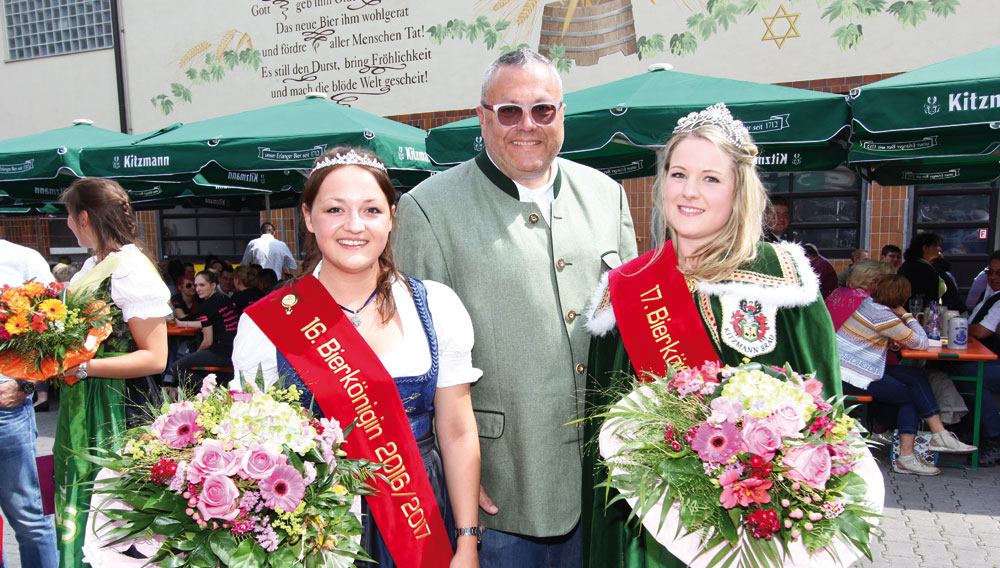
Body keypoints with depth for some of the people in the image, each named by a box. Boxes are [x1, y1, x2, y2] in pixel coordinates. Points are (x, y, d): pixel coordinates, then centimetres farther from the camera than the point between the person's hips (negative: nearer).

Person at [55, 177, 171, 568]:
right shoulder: (93, 265, 11)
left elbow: (155, 358, -21)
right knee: (79, 507, 17)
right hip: (82, 407, 9)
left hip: (116, 410, -9)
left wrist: (82, 367, -22)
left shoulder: (131, 270, -17)